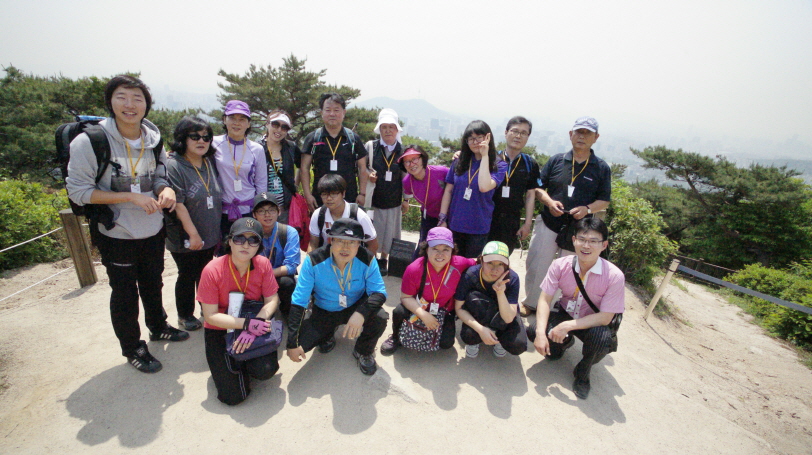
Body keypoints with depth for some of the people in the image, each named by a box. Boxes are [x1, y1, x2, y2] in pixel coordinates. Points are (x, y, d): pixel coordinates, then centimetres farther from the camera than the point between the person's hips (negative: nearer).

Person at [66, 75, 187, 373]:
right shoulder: (89, 141, -18)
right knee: (125, 293, 10)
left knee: (153, 283, 23)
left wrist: (166, 189, -15)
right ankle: (132, 348, 31)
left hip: (153, 230, 5)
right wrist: (131, 197, -26)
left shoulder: (153, 139, -2)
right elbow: (78, 191, -16)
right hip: (116, 234, -5)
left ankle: (158, 327, 46)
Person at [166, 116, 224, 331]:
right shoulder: (174, 166, -16)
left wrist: (218, 230, 11)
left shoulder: (210, 162, 5)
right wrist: (193, 234, -19)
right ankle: (185, 315, 31)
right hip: (185, 239, -5)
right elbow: (178, 205, -19)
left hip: (211, 235, 6)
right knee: (187, 276, 11)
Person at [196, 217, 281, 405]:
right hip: (221, 331, -1)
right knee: (234, 396, -10)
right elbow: (211, 316, -16)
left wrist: (256, 324, -27)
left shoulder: (263, 264, -12)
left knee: (266, 370, -24)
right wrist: (247, 324, -28)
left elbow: (272, 300, -9)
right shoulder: (213, 270, -19)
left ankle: (246, 361, 12)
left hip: (255, 324, 2)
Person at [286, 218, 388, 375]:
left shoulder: (367, 259, -23)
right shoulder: (314, 261, -25)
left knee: (380, 318, -29)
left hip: (355, 308, 0)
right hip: (323, 313, 1)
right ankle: (327, 337, 18)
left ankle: (363, 352, 6)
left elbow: (379, 292, -21)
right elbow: (299, 301, -22)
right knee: (301, 343, -20)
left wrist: (361, 313, -44)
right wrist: (292, 343, -24)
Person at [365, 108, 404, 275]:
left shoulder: (403, 150, 1)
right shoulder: (370, 146, -2)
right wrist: (368, 175, -14)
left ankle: (383, 260, 34)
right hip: (373, 200, -1)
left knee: (389, 235, 12)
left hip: (394, 202, 1)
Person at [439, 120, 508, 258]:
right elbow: (448, 190, 4)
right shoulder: (460, 161, 2)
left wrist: (485, 156, -20)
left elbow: (484, 187, -26)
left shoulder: (499, 165, -7)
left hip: (478, 229, -2)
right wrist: (442, 219, 0)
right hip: (454, 226, 3)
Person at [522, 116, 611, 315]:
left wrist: (587, 209, -15)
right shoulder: (556, 160, 3)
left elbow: (604, 200, 5)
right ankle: (530, 303, 25)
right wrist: (549, 202, -14)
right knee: (537, 267, 5)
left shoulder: (602, 168, 2)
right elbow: (538, 187, 5)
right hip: (548, 225, 1)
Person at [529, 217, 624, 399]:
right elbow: (545, 299, -16)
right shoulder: (560, 265, -18)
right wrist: (541, 333, -29)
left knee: (602, 337, -35)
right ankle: (566, 341, 18)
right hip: (564, 313, 3)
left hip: (594, 322, -2)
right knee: (534, 331, -21)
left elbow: (605, 317, -23)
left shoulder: (614, 276, -25)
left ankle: (583, 372, 0)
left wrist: (568, 326, -32)